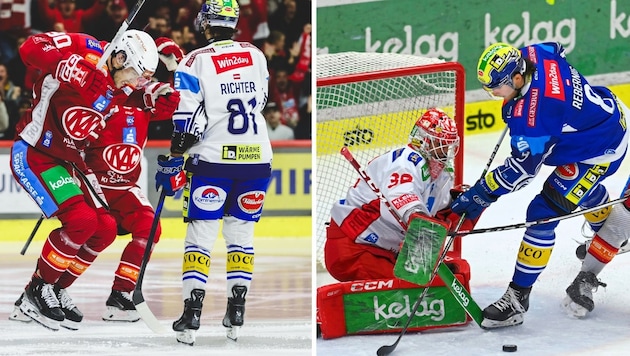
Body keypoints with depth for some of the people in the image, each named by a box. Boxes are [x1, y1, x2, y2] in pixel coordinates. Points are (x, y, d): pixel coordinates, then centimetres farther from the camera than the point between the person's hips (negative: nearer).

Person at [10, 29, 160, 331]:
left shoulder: (122, 90, 2)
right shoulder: (85, 52, -20)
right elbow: (31, 48, -28)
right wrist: (72, 69, -41)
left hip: (67, 159, 9)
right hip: (33, 155, -8)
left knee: (105, 229, 2)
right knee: (81, 221, -20)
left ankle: (56, 290, 16)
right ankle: (36, 292, -5)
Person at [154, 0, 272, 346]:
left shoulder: (196, 61, -6)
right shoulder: (256, 55, 7)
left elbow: (187, 118, -10)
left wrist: (173, 161, -4)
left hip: (214, 159, -4)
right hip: (257, 159, 4)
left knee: (200, 235, 3)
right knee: (241, 233, 14)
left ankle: (191, 314, -5)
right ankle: (236, 315, 9)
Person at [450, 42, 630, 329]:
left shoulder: (533, 111, -38)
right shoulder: (533, 54, -16)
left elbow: (522, 167, -29)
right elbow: (558, 49, 10)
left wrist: (482, 195, -21)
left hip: (599, 151, -10)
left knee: (543, 212, -12)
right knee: (583, 187, 37)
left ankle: (517, 298, -5)